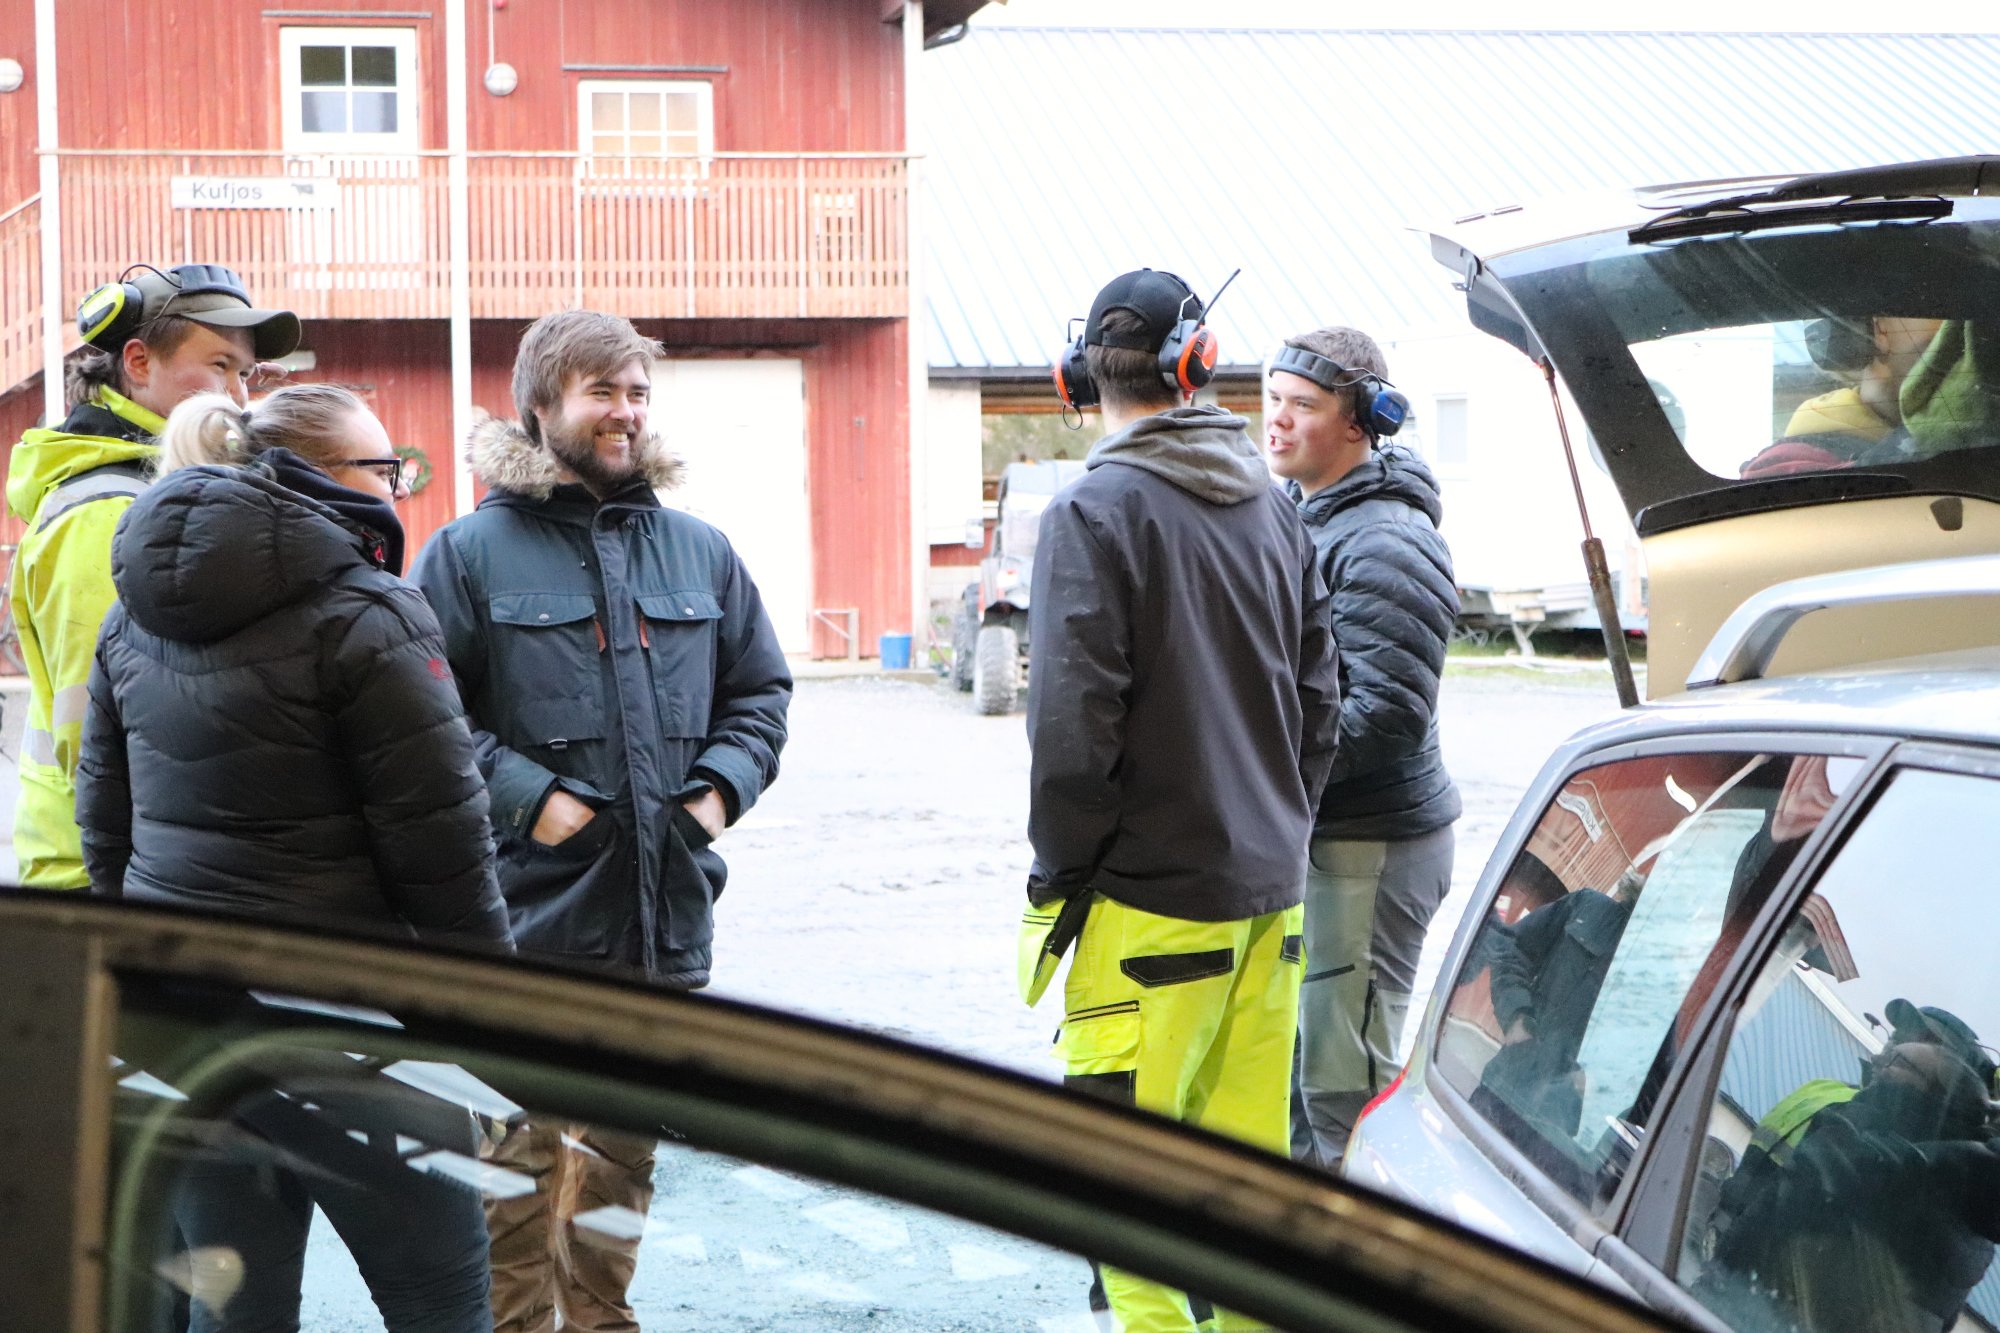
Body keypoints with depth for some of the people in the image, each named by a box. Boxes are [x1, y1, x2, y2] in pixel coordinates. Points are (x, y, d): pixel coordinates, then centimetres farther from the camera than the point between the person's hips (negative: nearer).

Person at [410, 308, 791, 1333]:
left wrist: (724, 784, 3)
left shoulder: (698, 550, 11)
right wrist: (524, 795, -16)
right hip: (528, 914, -5)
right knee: (516, 1167, -2)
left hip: (664, 919, 5)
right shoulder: (474, 552, -4)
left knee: (624, 1154, 16)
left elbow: (760, 687, 19)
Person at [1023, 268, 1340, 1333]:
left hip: (1152, 902, -7)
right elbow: (1317, 700, 13)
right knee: (1249, 1157, 13)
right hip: (1268, 888, 7)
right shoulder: (1272, 507, 9)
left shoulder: (1095, 511, -12)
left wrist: (1058, 875, -5)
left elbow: (1073, 724, -16)